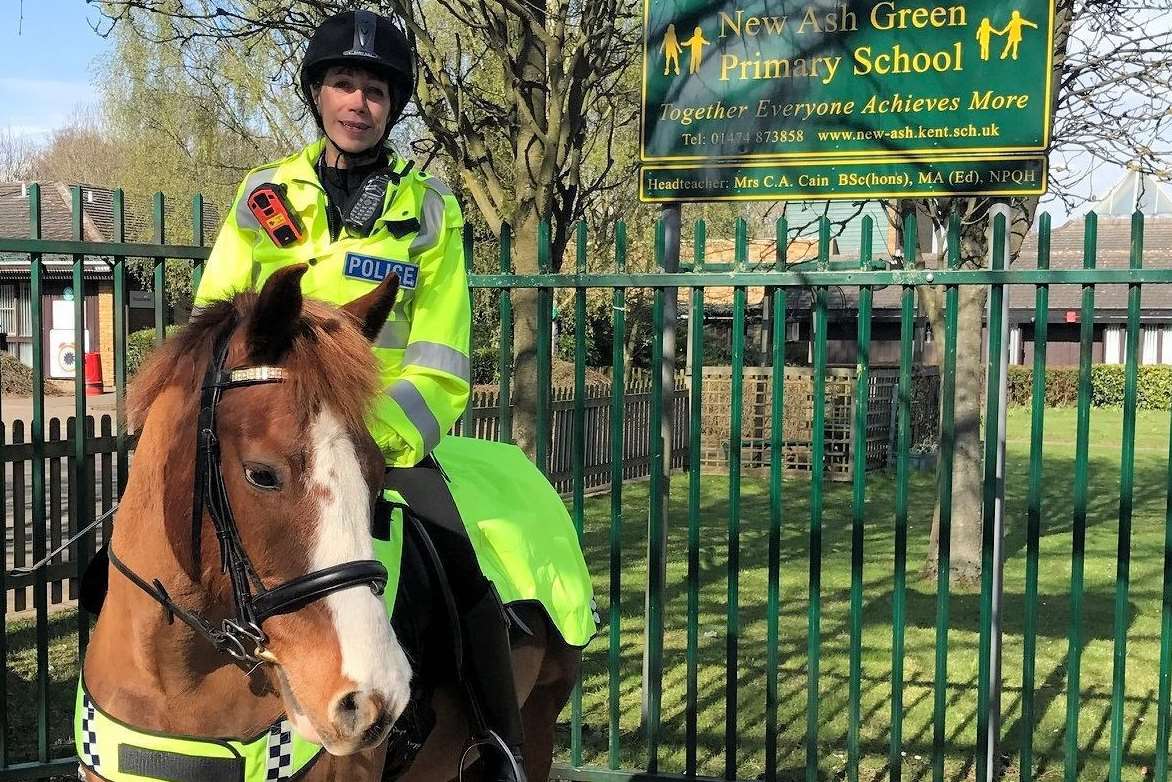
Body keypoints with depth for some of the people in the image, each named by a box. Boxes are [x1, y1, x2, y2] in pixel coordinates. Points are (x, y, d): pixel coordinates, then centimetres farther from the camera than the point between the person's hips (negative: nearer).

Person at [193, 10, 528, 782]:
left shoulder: (429, 209, 0)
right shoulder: (265, 195, 7)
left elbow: (439, 369, -5)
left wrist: (375, 436, -21)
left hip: (386, 434, -2)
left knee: (466, 583, -19)